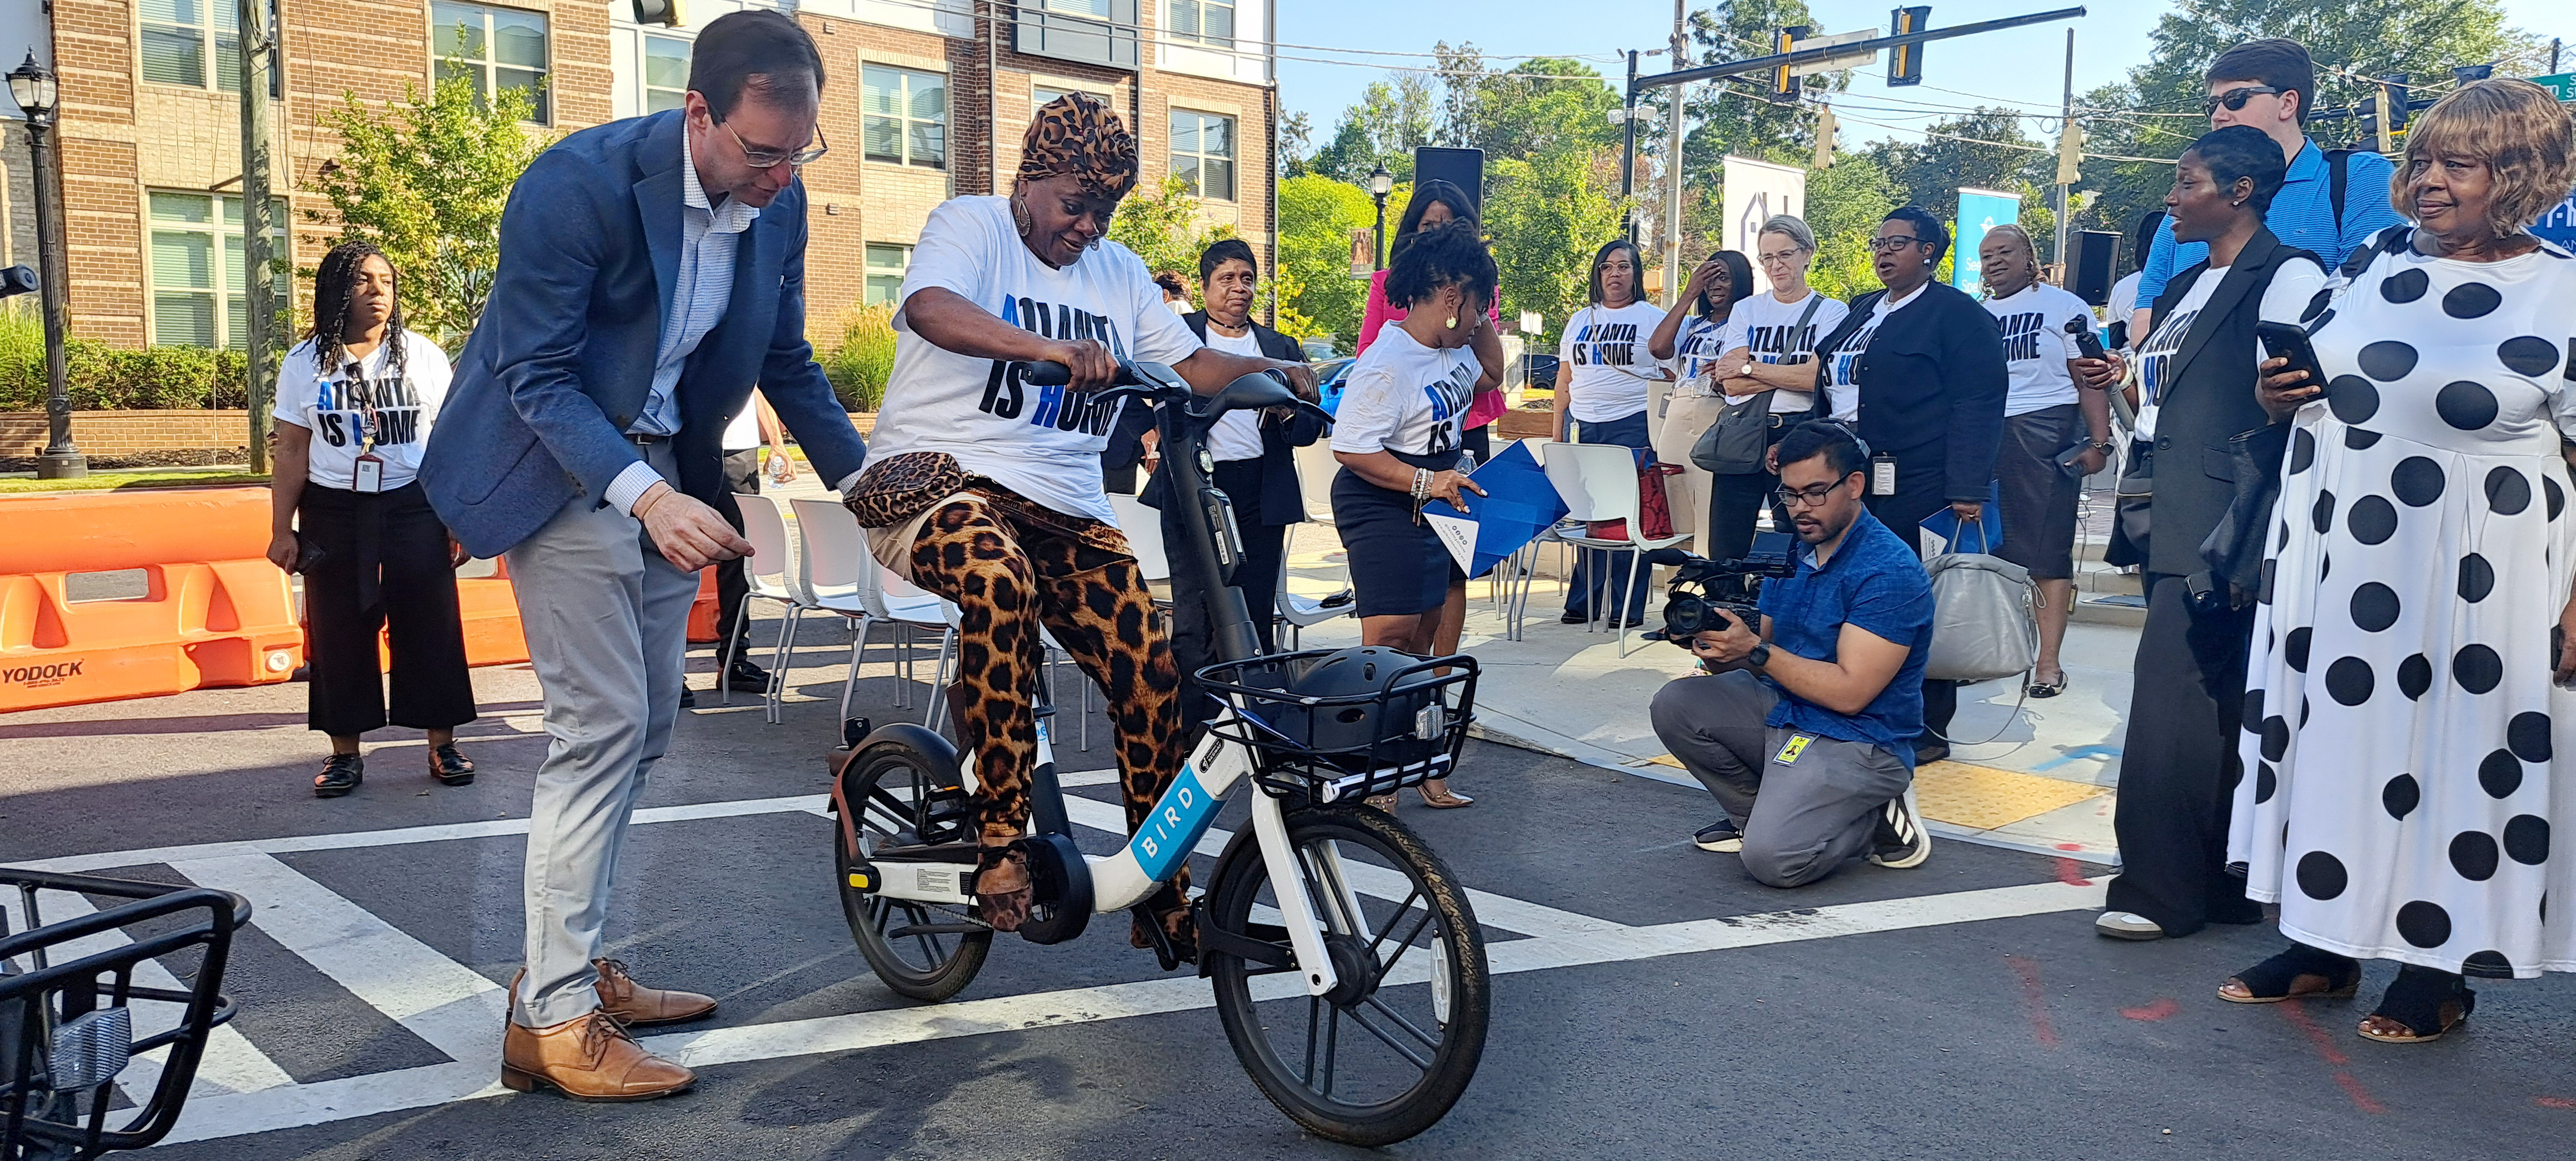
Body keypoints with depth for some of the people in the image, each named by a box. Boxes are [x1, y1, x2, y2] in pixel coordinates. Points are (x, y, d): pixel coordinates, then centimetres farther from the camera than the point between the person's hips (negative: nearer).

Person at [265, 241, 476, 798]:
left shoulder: (424, 356, 2)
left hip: (414, 507, -1)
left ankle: (443, 745, 9)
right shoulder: (304, 365, 3)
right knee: (338, 632, 4)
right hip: (333, 512, 1)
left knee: (430, 626, -1)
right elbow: (292, 453, 4)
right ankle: (345, 753, 14)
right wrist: (282, 530, 0)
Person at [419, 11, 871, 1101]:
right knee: (601, 730, -12)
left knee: (641, 733, 11)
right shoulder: (578, 182, -24)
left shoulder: (777, 203, -4)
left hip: (665, 473, 7)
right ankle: (551, 1020, -3)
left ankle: (574, 964, 25)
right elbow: (535, 377, -22)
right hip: (565, 467, -7)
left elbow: (787, 364, 8)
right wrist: (643, 495, -36)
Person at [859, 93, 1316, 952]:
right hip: (938, 481, -6)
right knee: (1000, 582, -40)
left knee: (1152, 671, -11)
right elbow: (931, 308, -23)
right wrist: (1049, 349, -40)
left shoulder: (1118, 272, 19)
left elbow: (1192, 366, 12)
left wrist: (1274, 373, -9)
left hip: (1066, 509, 6)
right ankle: (1002, 848, -31)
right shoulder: (970, 226, 0)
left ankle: (1162, 894, 5)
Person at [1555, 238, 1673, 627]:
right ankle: (1582, 602, 9)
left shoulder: (1653, 319, 5)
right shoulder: (1580, 321, 18)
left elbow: (1673, 377, 3)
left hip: (1633, 427, -4)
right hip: (1583, 427, 4)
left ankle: (1626, 607, 2)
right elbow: (1564, 382, 19)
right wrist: (1557, 434, 13)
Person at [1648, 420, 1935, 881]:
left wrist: (1755, 651, -27)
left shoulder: (1890, 570, -18)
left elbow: (1850, 693, -22)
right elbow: (1766, 655, 8)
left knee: (1772, 858, -26)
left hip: (1858, 742, -8)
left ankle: (1875, 820, 2)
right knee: (1675, 703, -10)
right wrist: (1720, 650, -16)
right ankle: (1758, 812, 5)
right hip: (1783, 713, 8)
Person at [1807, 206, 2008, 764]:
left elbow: (1977, 406, -12)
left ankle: (1929, 728, 8)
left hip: (1916, 489, -7)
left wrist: (1966, 490, -19)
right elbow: (1829, 387, 26)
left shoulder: (1959, 315, -5)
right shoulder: (1862, 312, 19)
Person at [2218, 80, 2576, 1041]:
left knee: (2454, 753, 2)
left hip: (2472, 582, -5)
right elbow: (2306, 381, 21)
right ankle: (2324, 946, 21)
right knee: (2331, 736, 9)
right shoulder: (2376, 261, 8)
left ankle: (2437, 969, 16)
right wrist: (2278, 395, -3)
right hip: (2335, 563, 5)